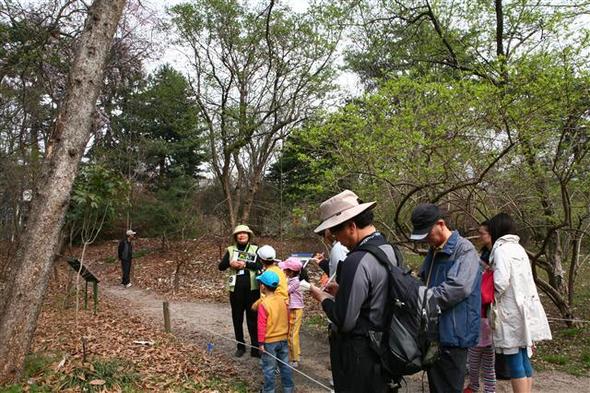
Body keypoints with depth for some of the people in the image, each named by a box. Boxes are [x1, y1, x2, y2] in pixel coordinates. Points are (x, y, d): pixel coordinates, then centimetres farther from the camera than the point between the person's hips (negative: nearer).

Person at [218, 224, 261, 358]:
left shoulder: (255, 249, 3)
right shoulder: (230, 250, 8)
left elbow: (261, 265, -8)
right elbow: (221, 266, 1)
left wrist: (246, 264, -17)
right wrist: (230, 263, -18)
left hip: (252, 289, -2)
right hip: (236, 289, 2)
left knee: (253, 319, 1)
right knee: (237, 319, 11)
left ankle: (255, 348, 9)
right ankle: (241, 346, 24)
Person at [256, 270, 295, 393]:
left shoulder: (263, 304, -20)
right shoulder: (282, 300, -1)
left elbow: (261, 325, -18)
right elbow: (287, 319, 8)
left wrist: (261, 342, -10)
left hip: (269, 341, -6)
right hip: (283, 339, 6)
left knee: (269, 368, 9)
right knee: (285, 365, 16)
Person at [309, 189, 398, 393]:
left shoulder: (357, 261, -27)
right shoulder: (390, 250, 0)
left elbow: (344, 322, -23)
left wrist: (323, 298, -8)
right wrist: (342, 291, 8)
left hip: (358, 355, -8)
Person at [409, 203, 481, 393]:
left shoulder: (464, 249, -13)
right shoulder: (433, 251, 14)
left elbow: (458, 287, -25)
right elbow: (423, 282, 23)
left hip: (452, 333, -8)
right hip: (433, 332, 8)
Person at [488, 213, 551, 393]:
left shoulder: (501, 249, -12)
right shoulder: (518, 248, 13)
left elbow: (500, 283, -21)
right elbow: (520, 281, 13)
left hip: (512, 312, -8)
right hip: (525, 311, 8)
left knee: (514, 361, -2)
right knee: (524, 359, 15)